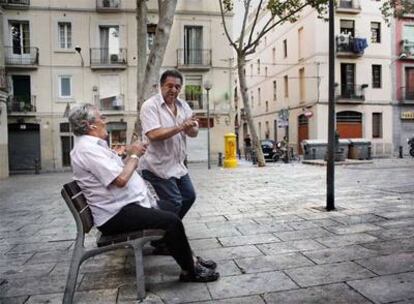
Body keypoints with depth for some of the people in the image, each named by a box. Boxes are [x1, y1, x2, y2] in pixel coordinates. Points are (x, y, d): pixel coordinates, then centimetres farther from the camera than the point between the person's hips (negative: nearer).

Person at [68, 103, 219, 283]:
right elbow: (121, 179, -26)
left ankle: (190, 259, 20)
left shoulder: (93, 145, 15)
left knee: (170, 214, 15)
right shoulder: (87, 149, -19)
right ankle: (189, 271, -3)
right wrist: (134, 155, -10)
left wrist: (132, 155, 4)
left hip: (124, 204, 11)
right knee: (172, 221, -19)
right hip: (116, 215, -11)